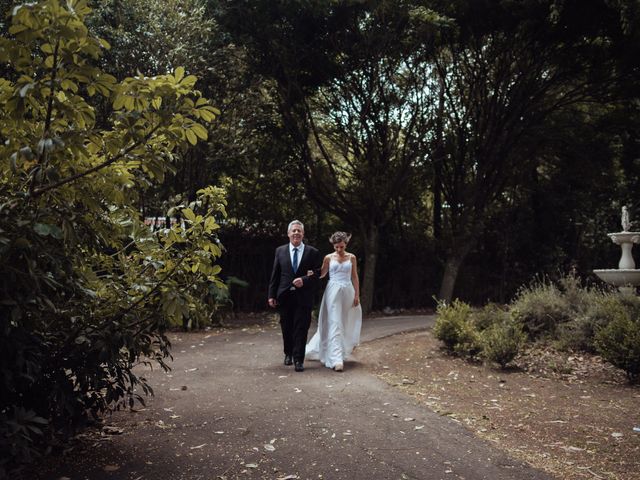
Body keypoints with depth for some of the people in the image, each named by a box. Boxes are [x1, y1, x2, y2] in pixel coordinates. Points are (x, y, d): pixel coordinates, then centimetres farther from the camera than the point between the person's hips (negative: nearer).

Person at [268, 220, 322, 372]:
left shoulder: (313, 252, 1)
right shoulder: (280, 251, 7)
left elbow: (318, 274, -1)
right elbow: (275, 275, 6)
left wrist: (304, 280, -17)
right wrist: (272, 295, 2)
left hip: (303, 296, -2)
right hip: (284, 296, 2)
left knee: (301, 328, -4)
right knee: (286, 328, 12)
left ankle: (298, 359, 3)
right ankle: (288, 354, 32)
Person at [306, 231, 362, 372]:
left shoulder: (351, 257, 6)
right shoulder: (329, 258, 2)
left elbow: (354, 277, 7)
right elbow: (321, 274, 10)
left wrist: (357, 295, 2)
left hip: (348, 291, 3)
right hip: (333, 291, -2)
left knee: (345, 323, 10)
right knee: (334, 324, -10)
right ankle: (337, 360, -14)